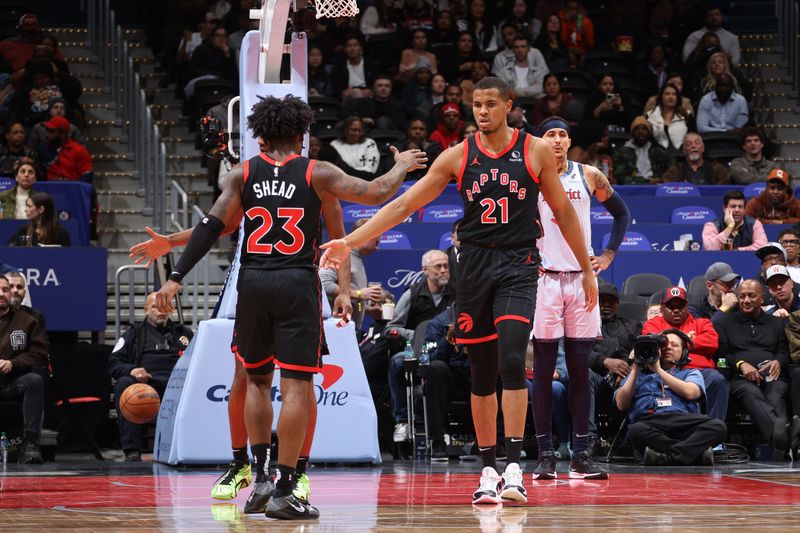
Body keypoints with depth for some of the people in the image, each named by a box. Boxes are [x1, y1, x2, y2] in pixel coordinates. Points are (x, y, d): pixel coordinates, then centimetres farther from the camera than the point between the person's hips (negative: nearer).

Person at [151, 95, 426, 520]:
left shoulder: (242, 174, 7)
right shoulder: (317, 173, 2)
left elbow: (211, 226, -1)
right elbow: (377, 194, 2)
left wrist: (177, 277, -1)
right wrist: (402, 166, 22)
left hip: (252, 282, 3)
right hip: (297, 284, -2)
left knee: (257, 380, 20)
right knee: (296, 386, -1)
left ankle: (260, 477, 14)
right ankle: (283, 492, -5)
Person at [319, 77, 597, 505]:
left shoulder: (536, 151, 0)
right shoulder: (457, 156, 3)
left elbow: (563, 211, 10)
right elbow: (404, 205, 2)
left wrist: (587, 270, 11)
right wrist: (350, 242, -5)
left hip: (518, 265, -3)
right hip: (475, 264, 3)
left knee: (511, 361, -19)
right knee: (481, 373, 6)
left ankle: (513, 468, -19)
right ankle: (488, 470, 14)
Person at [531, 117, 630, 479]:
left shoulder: (589, 176, 7)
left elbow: (621, 212, 19)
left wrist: (609, 254, 10)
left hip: (581, 278, 2)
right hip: (543, 279, -2)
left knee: (580, 368, 3)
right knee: (543, 370, -2)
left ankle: (582, 455, 5)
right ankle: (545, 455, 1)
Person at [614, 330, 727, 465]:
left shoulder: (691, 373, 29)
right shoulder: (640, 374, 30)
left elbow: (689, 393, 4)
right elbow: (622, 405, 15)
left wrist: (658, 370, 8)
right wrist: (635, 369, 14)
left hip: (683, 420, 1)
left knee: (718, 426, -31)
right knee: (637, 431, -40)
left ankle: (667, 457, -42)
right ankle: (697, 453, -36)